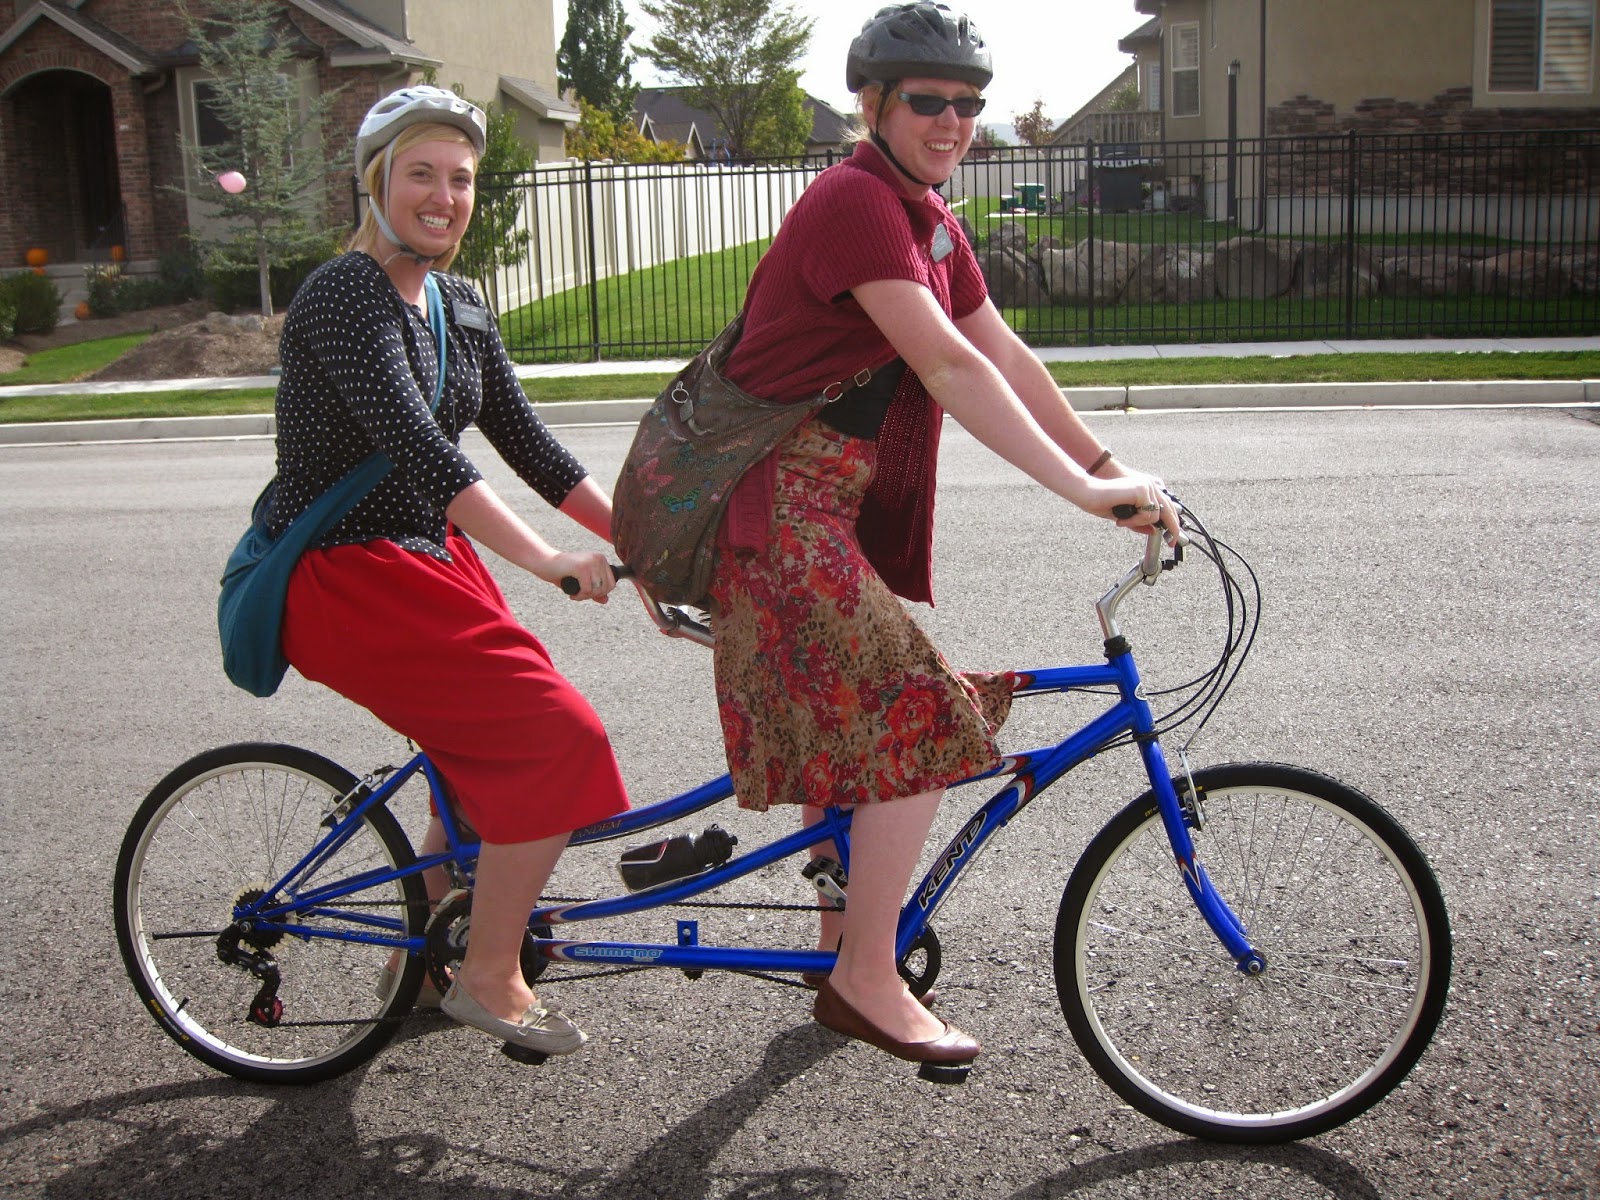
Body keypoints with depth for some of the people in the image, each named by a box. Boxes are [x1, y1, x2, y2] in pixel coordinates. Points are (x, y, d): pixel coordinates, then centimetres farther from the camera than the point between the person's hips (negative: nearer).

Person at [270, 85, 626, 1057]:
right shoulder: (346, 295, -18)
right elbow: (418, 448, -30)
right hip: (342, 577, -9)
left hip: (429, 557, 9)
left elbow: (526, 441, 10)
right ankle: (488, 978, -1)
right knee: (559, 738, -16)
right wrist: (550, 562, -38)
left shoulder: (460, 306, 10)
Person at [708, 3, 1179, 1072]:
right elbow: (949, 367, -25)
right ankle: (867, 980, -3)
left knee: (845, 732, 17)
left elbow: (1006, 355, 10)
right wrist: (1079, 487, -27)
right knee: (922, 725, -14)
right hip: (785, 511, -10)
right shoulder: (853, 202, -17)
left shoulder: (930, 221, 14)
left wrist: (1112, 466, 2)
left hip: (854, 511, 10)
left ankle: (843, 944, 32)